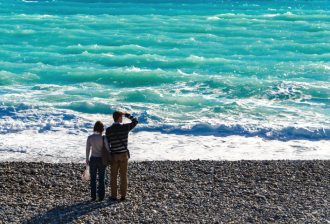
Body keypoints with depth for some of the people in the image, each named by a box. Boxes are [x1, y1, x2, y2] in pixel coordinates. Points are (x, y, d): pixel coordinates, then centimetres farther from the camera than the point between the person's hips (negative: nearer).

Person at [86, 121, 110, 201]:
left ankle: (93, 196, 14)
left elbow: (87, 150, 1)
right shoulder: (103, 138, -14)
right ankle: (101, 196, 14)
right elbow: (107, 150, -10)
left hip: (93, 159, 1)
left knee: (93, 179, 12)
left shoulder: (90, 138, -7)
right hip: (102, 160, -1)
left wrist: (87, 160, 12)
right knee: (101, 179, 11)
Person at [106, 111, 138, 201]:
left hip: (114, 155, 1)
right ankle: (123, 195, 10)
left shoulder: (108, 130, -6)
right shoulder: (125, 127, -9)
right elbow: (135, 121, 8)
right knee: (123, 175, 8)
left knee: (114, 176, 10)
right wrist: (126, 114, 12)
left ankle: (114, 195, 12)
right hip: (123, 155, -1)